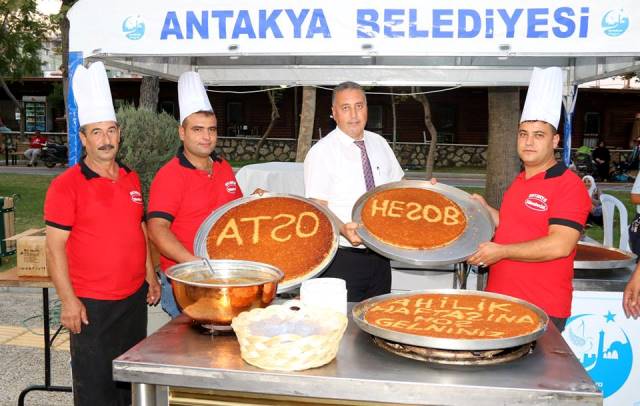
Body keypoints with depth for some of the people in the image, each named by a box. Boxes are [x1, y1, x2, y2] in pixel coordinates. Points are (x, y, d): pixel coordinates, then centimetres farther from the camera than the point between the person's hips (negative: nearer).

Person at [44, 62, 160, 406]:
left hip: (135, 299, 6)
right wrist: (68, 300, -15)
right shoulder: (66, 185, -11)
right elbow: (55, 248, -11)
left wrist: (150, 277, 14)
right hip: (92, 306, -6)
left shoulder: (131, 179, 8)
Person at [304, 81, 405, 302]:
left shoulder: (379, 144, 8)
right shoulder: (321, 152, -9)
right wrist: (343, 229, -32)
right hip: (342, 258, -5)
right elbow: (319, 208, -14)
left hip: (379, 255, 6)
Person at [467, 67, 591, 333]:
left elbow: (560, 245, -23)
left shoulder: (568, 184, -13)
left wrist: (501, 251, -19)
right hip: (499, 299, 8)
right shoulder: (519, 181, 12)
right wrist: (486, 210, 11)